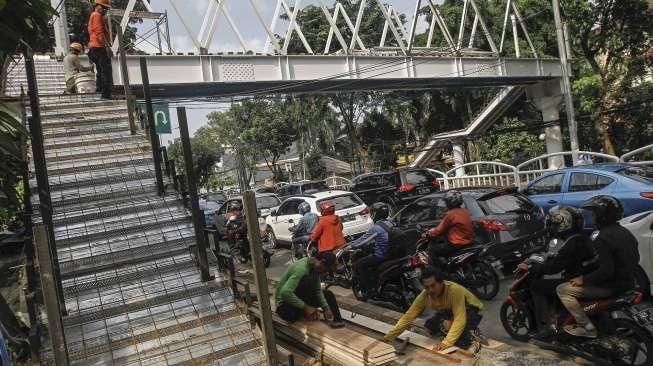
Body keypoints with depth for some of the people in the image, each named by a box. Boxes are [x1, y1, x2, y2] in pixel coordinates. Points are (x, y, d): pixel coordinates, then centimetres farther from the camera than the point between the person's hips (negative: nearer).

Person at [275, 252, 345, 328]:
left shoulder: (315, 268, -5)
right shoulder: (301, 268, -31)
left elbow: (318, 290, 2)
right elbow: (285, 292, -38)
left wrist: (326, 307, -11)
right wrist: (305, 307, -32)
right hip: (285, 302, -8)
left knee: (328, 294, 4)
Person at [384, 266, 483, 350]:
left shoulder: (454, 290, -39)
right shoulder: (424, 296, -22)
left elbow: (460, 319, -41)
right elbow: (408, 316, -20)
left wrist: (447, 342, -48)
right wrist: (389, 337, -26)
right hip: (449, 311, 6)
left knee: (462, 342, -28)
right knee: (430, 325, -14)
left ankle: (471, 331, 2)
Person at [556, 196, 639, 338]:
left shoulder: (602, 238, -23)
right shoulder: (624, 231, 7)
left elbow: (606, 270, -28)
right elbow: (635, 259, 19)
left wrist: (583, 279, -17)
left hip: (613, 286, -10)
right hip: (628, 282, 10)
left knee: (563, 290, -9)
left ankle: (587, 327, -7)